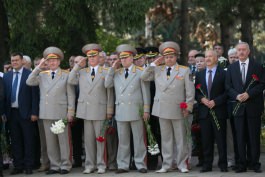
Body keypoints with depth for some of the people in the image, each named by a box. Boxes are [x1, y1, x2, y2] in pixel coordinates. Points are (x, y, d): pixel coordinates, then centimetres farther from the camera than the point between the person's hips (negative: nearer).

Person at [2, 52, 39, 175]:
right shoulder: (6, 76, 10)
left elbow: (35, 95, -5)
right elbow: (4, 95, 9)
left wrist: (34, 113, -10)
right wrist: (5, 112, 1)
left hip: (25, 112, -4)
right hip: (12, 113, 4)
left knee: (28, 140, 2)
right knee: (15, 141, 8)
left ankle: (28, 166, 9)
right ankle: (18, 166, 15)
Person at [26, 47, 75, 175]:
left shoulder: (66, 75, 2)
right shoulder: (42, 75, 11)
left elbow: (71, 95, 0)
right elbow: (29, 82, -3)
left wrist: (70, 112, -6)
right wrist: (39, 67, -3)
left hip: (61, 113, -4)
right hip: (46, 114, 4)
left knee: (63, 140, 0)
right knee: (50, 141, 7)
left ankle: (65, 166, 6)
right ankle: (54, 166, 13)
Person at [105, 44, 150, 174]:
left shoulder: (140, 72, 2)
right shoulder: (116, 73, 14)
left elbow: (145, 92, 0)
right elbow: (107, 85, 2)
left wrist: (146, 109, -5)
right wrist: (112, 68, 2)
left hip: (136, 110, -3)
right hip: (120, 111, 3)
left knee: (138, 139, 1)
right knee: (122, 140, 6)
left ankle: (140, 164, 6)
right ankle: (123, 165, 10)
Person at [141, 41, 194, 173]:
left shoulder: (184, 70, 2)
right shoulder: (157, 70, 11)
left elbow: (190, 91, 0)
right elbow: (143, 77, 2)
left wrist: (188, 107, -6)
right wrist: (154, 64, 0)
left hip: (178, 110, -3)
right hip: (162, 109, 3)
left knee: (180, 138, 2)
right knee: (165, 139, 8)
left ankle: (182, 164, 9)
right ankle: (166, 164, 13)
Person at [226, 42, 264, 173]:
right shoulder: (231, 68, 11)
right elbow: (228, 87, 8)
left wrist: (249, 94, -15)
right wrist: (237, 96, -10)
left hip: (253, 106, -2)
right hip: (238, 106, 2)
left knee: (254, 136, 2)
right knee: (240, 137, 3)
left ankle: (254, 163, 8)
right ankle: (242, 164, 8)